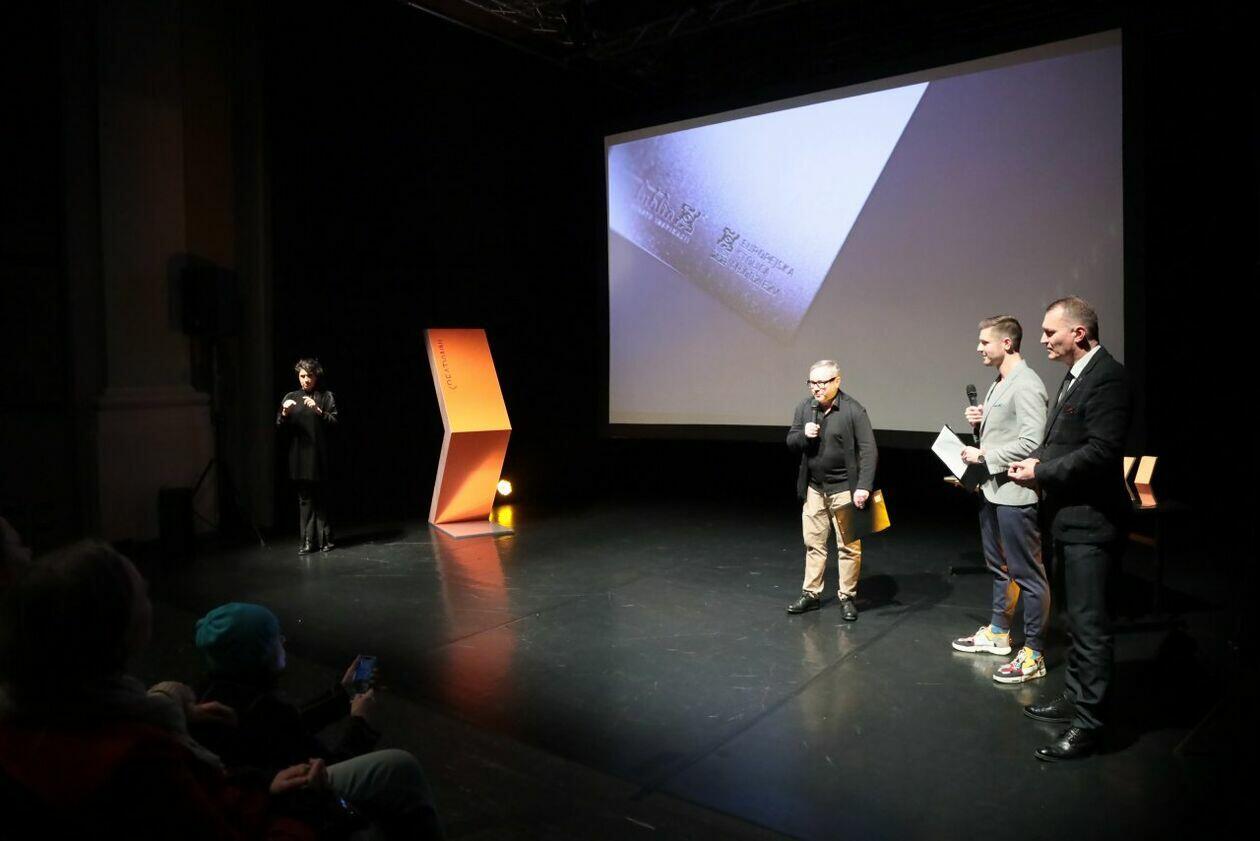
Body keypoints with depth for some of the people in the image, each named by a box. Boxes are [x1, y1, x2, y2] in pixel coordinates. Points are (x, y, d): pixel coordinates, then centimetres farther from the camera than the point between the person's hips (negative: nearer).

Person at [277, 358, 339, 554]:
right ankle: (307, 541, 4)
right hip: (299, 456, 3)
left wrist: (318, 411, -17)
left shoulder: (326, 397, 5)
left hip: (319, 455, -3)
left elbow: (335, 421, -4)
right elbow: (279, 424, 12)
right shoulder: (291, 397, 14)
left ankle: (324, 539, 6)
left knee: (321, 498, -3)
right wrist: (285, 413, -8)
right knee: (304, 499, 3)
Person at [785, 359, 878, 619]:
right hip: (814, 488, 5)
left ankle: (847, 597, 16)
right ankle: (811, 594, 22)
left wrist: (863, 487, -24)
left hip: (844, 488, -4)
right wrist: (803, 435, -14)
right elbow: (790, 441, 9)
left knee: (848, 546, 3)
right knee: (813, 543, 11)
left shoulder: (854, 410, -13)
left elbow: (868, 451, -15)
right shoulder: (804, 407, 2)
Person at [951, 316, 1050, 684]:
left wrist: (984, 456, -17)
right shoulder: (998, 384, 13)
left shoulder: (1026, 385, -17)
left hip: (1014, 492, -10)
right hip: (991, 488, 10)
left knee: (1027, 574, -1)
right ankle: (997, 632, 36)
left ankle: (1033, 654, 7)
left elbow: (1031, 442, -24)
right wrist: (981, 421, 4)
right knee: (999, 567, 22)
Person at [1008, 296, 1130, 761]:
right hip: (1069, 517, 10)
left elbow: (1102, 451, -24)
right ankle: (1075, 699, 32)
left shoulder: (1106, 377, -17)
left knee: (1089, 622, -3)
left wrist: (1042, 472, -17)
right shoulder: (1076, 376, 13)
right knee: (1078, 618, 19)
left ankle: (1088, 722, 6)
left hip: (1090, 520, -10)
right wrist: (1037, 461, -1)